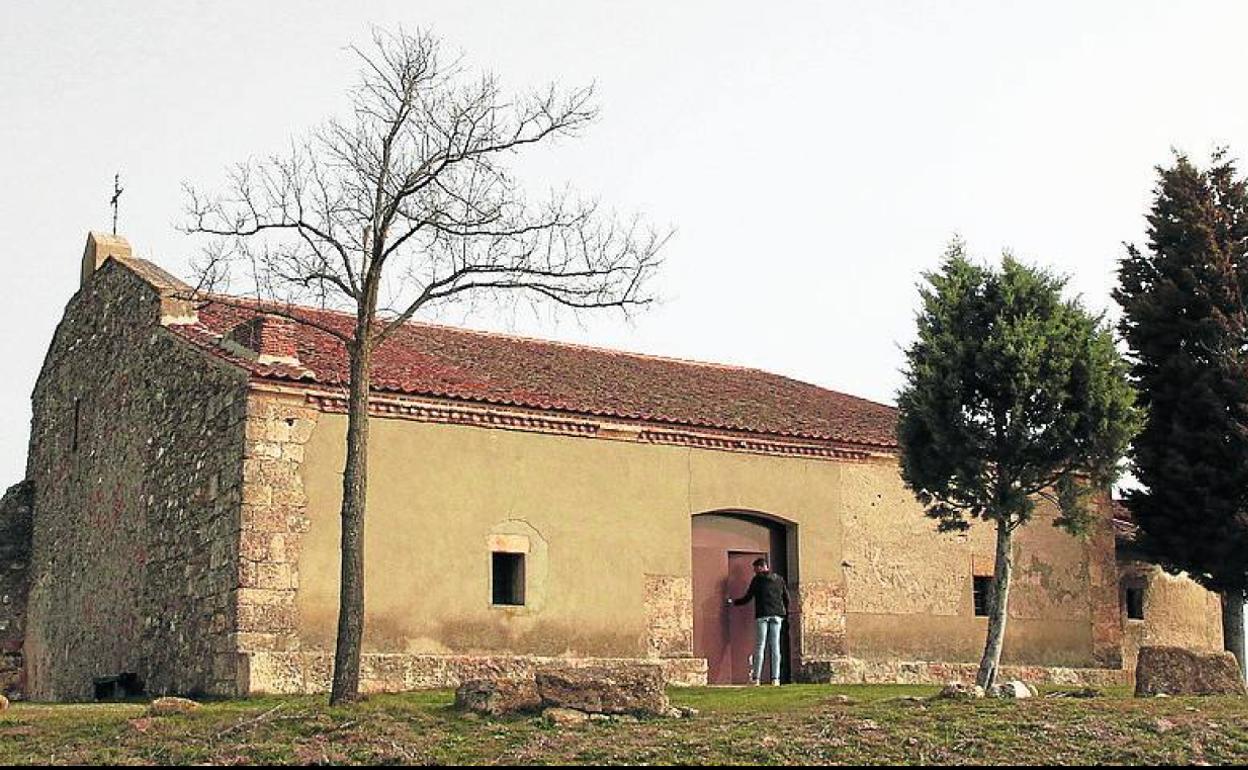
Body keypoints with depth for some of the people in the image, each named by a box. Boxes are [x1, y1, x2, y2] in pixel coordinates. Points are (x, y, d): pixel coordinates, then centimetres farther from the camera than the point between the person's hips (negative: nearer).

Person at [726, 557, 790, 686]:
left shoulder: (757, 579, -1)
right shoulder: (779, 579, 12)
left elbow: (748, 597, 0)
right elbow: (786, 598, 12)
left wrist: (734, 603, 14)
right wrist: (785, 613, 24)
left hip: (762, 615, -4)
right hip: (777, 615, 4)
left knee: (760, 646, -1)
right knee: (775, 647, 4)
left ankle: (756, 677, -5)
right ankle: (775, 678, -1)